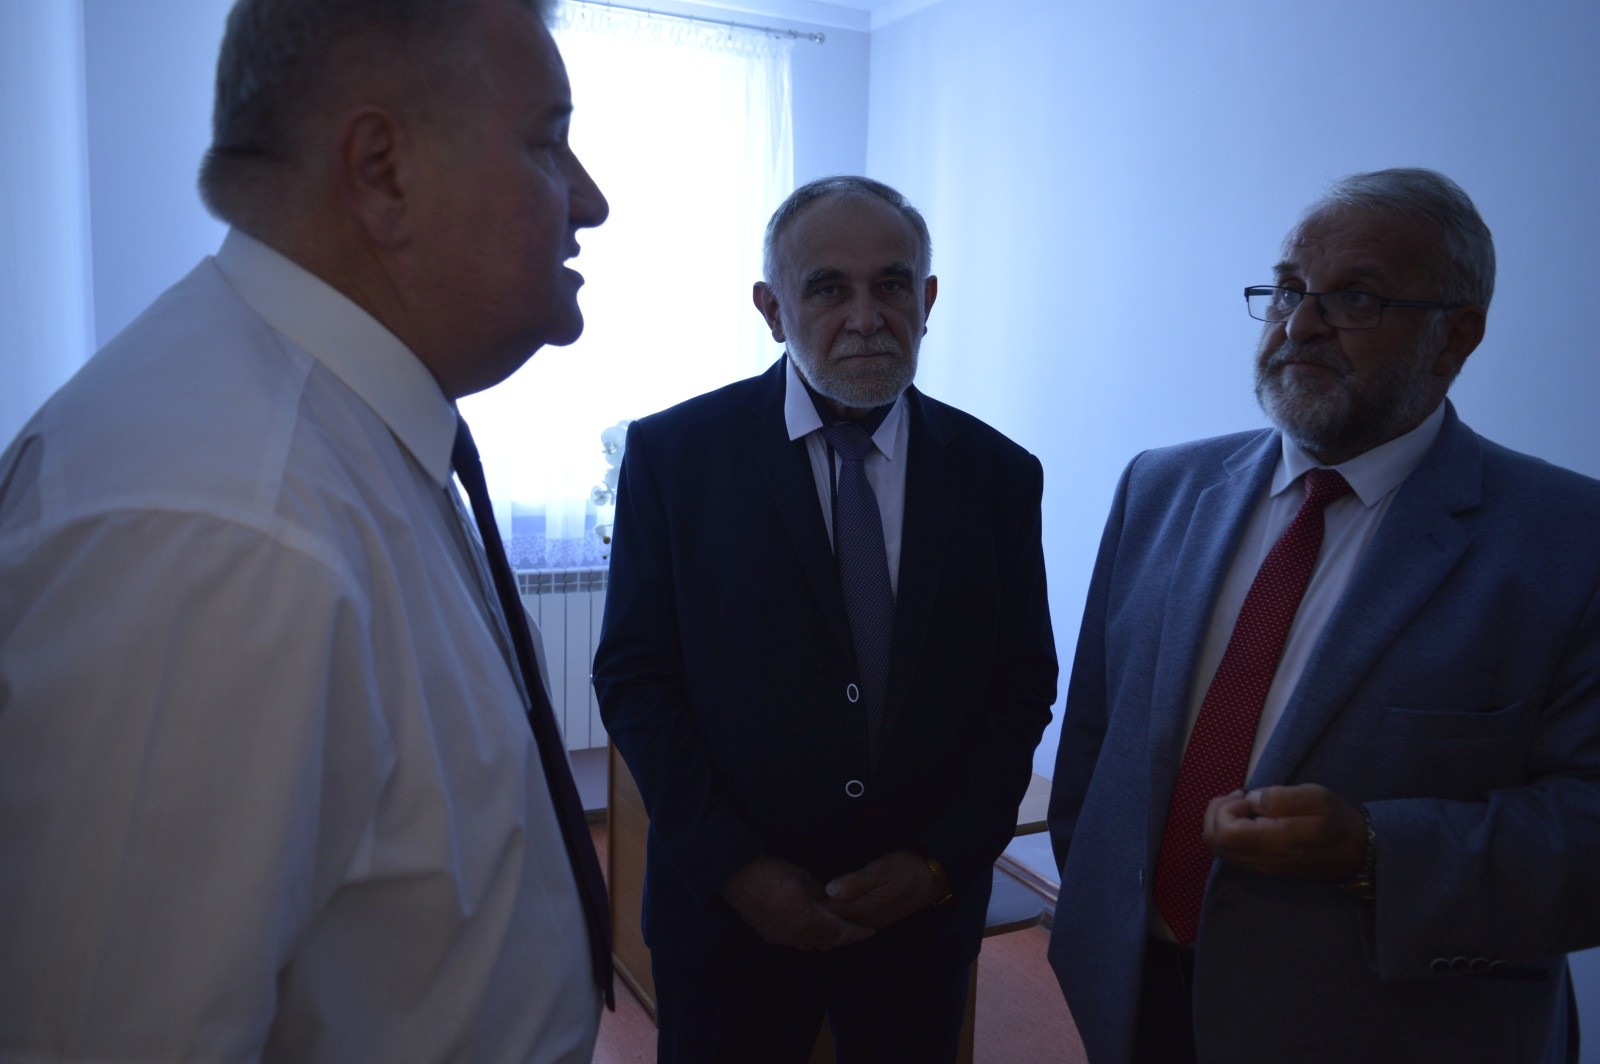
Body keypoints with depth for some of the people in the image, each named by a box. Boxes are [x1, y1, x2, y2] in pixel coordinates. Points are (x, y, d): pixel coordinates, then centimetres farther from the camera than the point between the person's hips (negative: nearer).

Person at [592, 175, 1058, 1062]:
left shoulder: (999, 473, -1)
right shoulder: (674, 451, -7)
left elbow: (1024, 683, 2)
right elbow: (633, 676, -7)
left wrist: (942, 861, -7)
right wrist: (731, 866, -12)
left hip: (924, 913, 2)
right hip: (729, 912, -1)